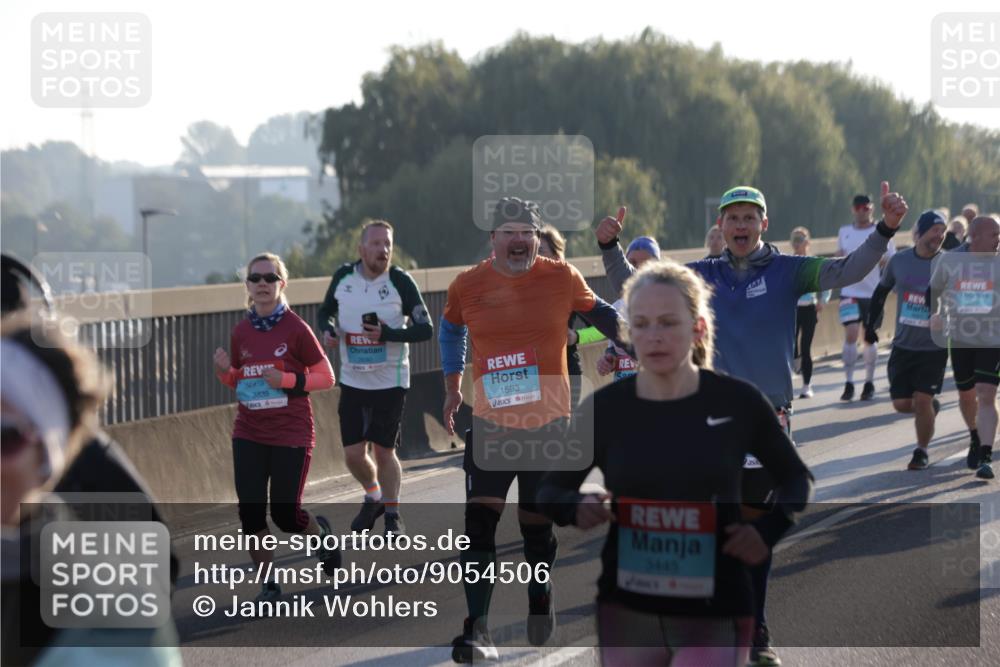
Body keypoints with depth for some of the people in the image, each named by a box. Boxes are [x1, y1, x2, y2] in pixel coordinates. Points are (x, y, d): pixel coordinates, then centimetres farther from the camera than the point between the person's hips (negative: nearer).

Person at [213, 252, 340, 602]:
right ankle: (268, 583, 14)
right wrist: (225, 371, -6)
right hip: (249, 435, 4)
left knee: (286, 513, 0)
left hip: (292, 435, -4)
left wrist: (288, 380, -20)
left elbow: (326, 376, -6)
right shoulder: (241, 332, 3)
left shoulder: (295, 329, -11)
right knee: (250, 511, -2)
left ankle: (320, 532, 35)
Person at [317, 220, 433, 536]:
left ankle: (392, 514, 20)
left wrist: (387, 335, -25)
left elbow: (425, 329, -11)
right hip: (352, 381, 3)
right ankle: (373, 498, 33)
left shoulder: (400, 281, -11)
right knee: (353, 454, 4)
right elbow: (326, 310, 16)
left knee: (384, 451, 0)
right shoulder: (343, 276, -1)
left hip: (390, 381, -3)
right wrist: (327, 329, -6)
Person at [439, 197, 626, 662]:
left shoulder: (562, 278, -4)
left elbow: (599, 314, 14)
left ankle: (539, 594, 41)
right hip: (490, 426, 0)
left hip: (549, 426, 0)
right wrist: (453, 388, 20)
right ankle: (477, 630, -12)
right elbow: (451, 330, 19)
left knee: (538, 525, 10)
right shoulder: (467, 287, -1)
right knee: (479, 523, -12)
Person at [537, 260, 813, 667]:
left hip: (714, 614, -2)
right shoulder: (603, 407, -4)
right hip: (626, 612, 2)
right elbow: (550, 490, 9)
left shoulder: (738, 402, -6)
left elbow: (795, 478, 10)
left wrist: (769, 530, -8)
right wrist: (575, 507, -13)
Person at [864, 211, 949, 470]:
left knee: (922, 400, -9)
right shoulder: (899, 261, 0)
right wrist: (871, 324, 15)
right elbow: (881, 291, 14)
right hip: (903, 345, 3)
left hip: (934, 348, -3)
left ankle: (922, 451, 12)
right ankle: (930, 409, 35)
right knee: (902, 404, 1)